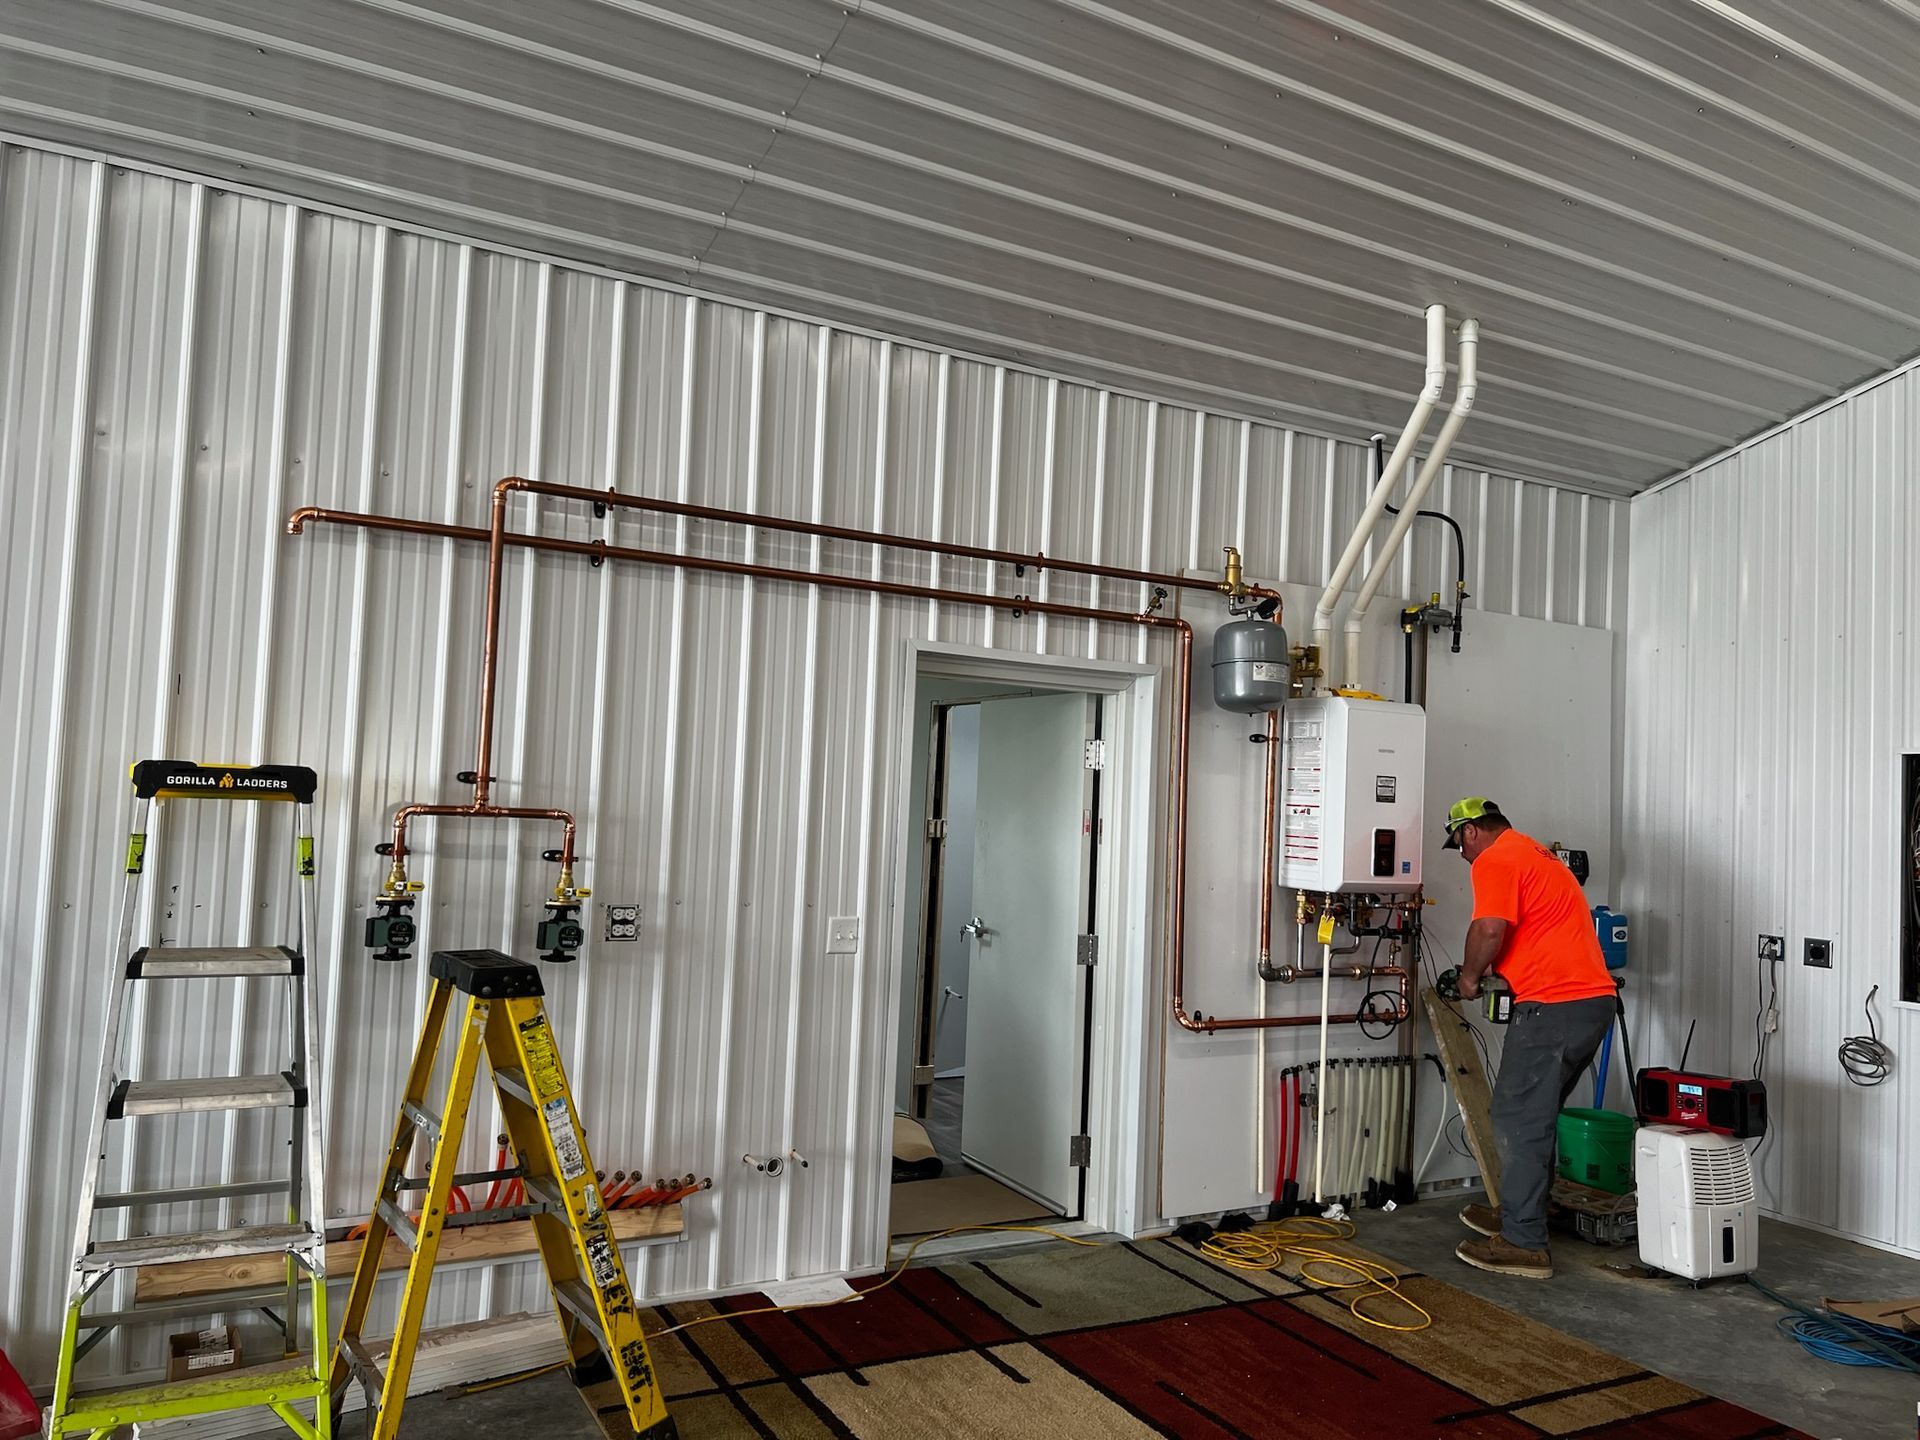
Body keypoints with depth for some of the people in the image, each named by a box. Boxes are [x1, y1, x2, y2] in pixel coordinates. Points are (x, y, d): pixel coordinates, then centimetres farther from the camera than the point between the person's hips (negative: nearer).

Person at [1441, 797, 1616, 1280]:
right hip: (1595, 997, 10)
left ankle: (1523, 1244, 0)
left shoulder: (1495, 861, -7)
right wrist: (1494, 971, 23)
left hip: (1553, 1005, -10)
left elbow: (1490, 930, -20)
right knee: (1535, 1115, 19)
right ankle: (1518, 1214, 28)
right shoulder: (1538, 855, 24)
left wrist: (1470, 976, -3)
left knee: (1519, 1118, -4)